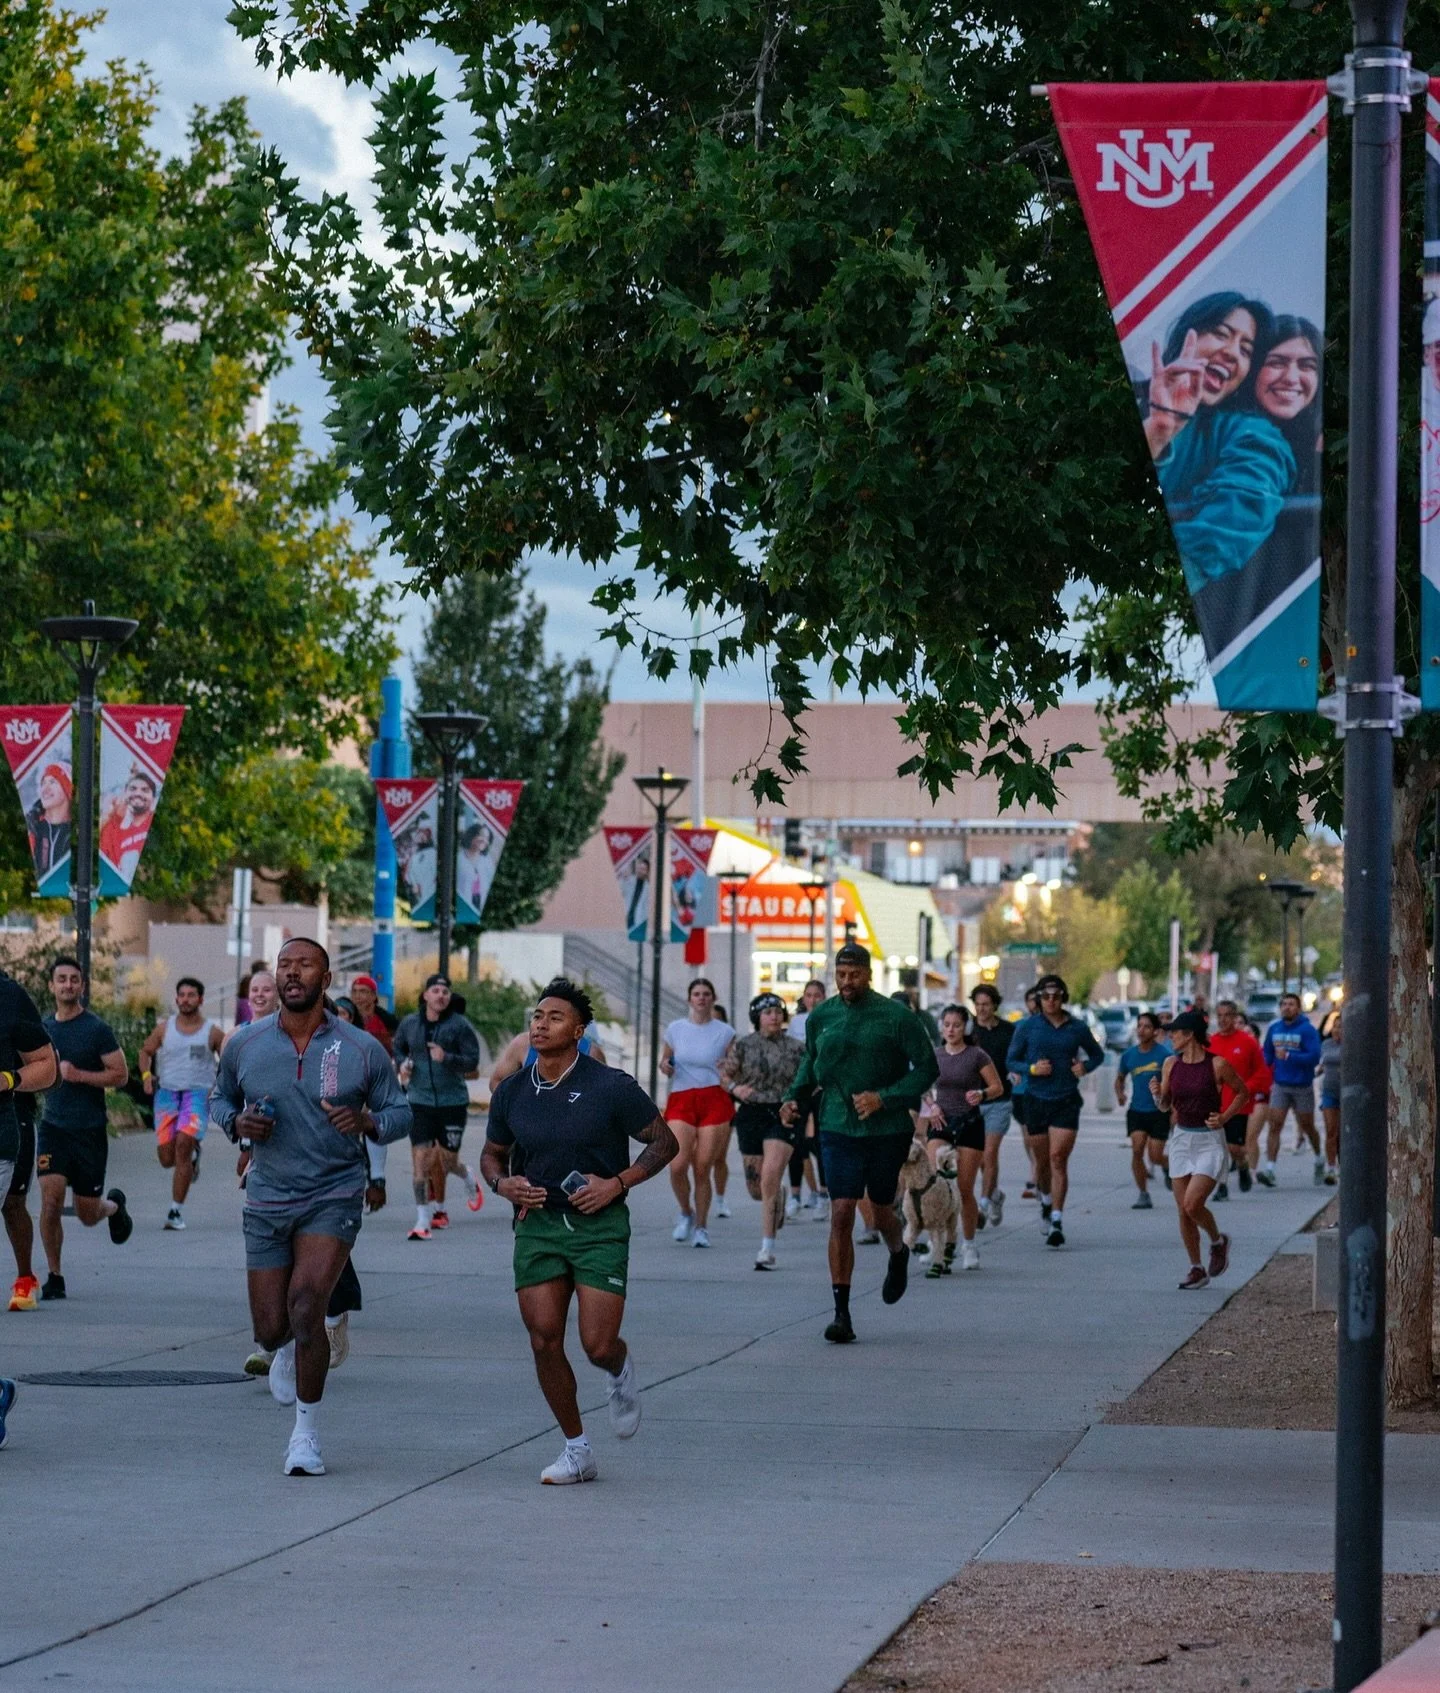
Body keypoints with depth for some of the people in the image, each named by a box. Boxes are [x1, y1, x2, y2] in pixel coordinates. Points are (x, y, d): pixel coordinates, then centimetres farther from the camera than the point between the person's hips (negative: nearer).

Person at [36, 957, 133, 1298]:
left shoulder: (97, 1030, -6)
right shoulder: (44, 1029, 8)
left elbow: (120, 1075, -8)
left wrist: (78, 1075, -18)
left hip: (89, 1130, -3)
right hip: (53, 1126, 3)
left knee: (87, 1216, 5)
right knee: (51, 1199, -15)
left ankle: (114, 1205, 41)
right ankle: (54, 1276, -3)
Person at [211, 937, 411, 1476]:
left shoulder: (362, 1049, -5)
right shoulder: (244, 1044, 0)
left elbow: (400, 1113, 4)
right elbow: (220, 1098, 16)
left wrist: (368, 1121, -18)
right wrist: (237, 1123, -7)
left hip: (334, 1195, -3)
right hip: (267, 1198, 3)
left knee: (305, 1304, -22)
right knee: (271, 1327, 4)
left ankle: (307, 1432, -8)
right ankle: (289, 1350, 46)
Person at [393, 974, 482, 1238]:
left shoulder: (460, 1026, -6)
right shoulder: (409, 1024, 5)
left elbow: (472, 1061, -7)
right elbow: (399, 1048, 23)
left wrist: (447, 1058, -23)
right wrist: (403, 1064, 2)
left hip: (453, 1101, -2)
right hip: (420, 1100, 2)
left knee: (447, 1161, 5)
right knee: (420, 1158, -8)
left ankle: (469, 1179, 42)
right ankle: (423, 1219, -5)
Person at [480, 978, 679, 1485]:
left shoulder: (611, 1087, -8)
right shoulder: (511, 1092, 3)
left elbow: (665, 1142, 0)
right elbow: (492, 1154, 18)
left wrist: (617, 1183, -12)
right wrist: (503, 1183, -4)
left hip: (600, 1225, -3)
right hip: (537, 1222, 3)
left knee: (599, 1345, -10)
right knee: (544, 1342, -3)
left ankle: (620, 1372, 29)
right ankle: (576, 1450, 13)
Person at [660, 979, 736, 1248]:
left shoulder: (725, 1032, 6)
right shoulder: (675, 1029, 9)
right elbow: (665, 1061, 20)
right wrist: (665, 1066, -3)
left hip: (714, 1100, -1)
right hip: (681, 1100, 1)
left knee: (703, 1168, -4)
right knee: (677, 1165, -14)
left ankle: (701, 1226, 12)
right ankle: (685, 1213, 13)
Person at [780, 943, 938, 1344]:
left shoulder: (896, 1016, -8)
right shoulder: (820, 1017, 3)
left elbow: (927, 1067, -6)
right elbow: (811, 1063, 21)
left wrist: (884, 1098, -17)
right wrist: (794, 1097, 3)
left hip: (888, 1130, -2)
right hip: (839, 1128, 2)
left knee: (881, 1213, 13)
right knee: (841, 1214, -9)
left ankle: (898, 1256, 50)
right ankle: (841, 1313, -7)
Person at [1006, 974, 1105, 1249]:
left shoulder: (1077, 1028, 2)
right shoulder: (1027, 1027, 0)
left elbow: (1097, 1054, 17)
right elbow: (1011, 1061, 5)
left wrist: (1085, 1066, -4)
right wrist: (1032, 1069, -14)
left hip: (1066, 1102, -1)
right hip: (1036, 1100, 1)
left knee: (1058, 1159, -12)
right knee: (1042, 1160, 12)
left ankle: (1057, 1221, -14)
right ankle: (1046, 1200, 42)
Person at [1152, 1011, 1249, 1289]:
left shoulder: (1217, 1065, -10)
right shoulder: (1171, 1064, 3)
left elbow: (1243, 1093, 3)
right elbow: (1165, 1105, 11)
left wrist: (1224, 1117, -10)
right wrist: (1157, 1094, -10)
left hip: (1210, 1142, -5)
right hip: (1181, 1140, 5)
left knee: (1192, 1204, -17)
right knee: (1183, 1210, 3)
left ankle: (1218, 1242, 12)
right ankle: (1196, 1269, 16)